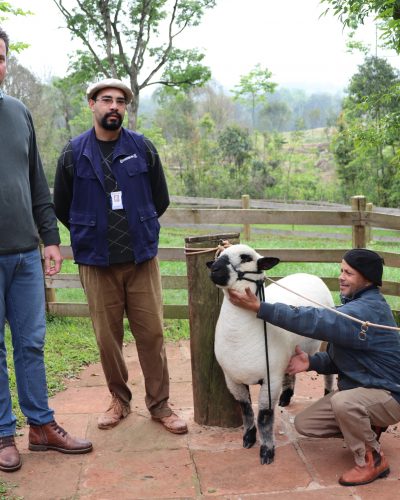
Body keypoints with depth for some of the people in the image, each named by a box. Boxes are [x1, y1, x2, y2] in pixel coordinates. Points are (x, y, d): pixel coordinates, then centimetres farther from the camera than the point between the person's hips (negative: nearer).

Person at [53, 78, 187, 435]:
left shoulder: (143, 148, 2)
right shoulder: (74, 153, 1)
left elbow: (161, 200, 10)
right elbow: (61, 206, 9)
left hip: (142, 258, 0)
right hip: (96, 262, 0)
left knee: (152, 333, 2)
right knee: (107, 336, 8)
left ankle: (160, 404, 16)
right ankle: (119, 399, 26)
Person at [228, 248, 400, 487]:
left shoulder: (368, 310, -27)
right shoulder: (356, 304, 5)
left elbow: (315, 321, -38)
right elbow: (337, 357, 7)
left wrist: (260, 307, -40)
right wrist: (312, 362, -14)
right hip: (357, 389, 9)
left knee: (342, 402, -39)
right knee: (304, 424, 2)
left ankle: (371, 460, -14)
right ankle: (366, 428, 16)